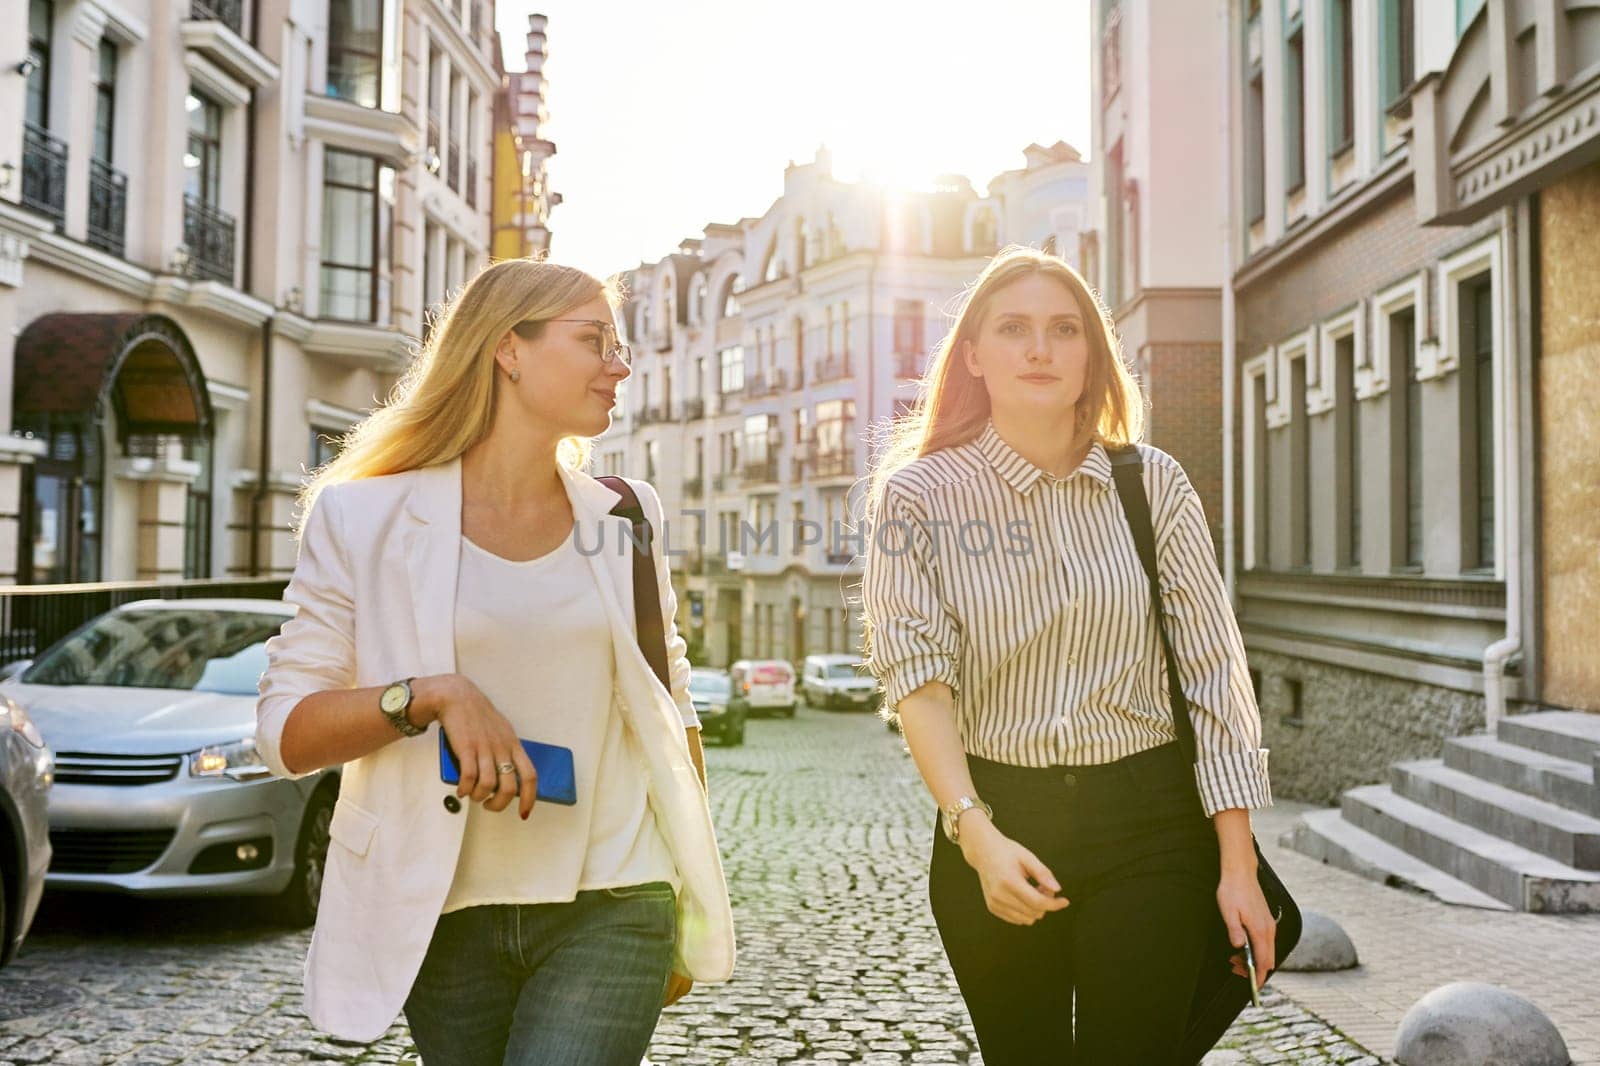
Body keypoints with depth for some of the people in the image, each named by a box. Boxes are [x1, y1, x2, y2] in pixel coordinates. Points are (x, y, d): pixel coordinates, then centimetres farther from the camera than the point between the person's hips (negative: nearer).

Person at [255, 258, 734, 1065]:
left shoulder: (623, 521, 7)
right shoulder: (366, 518, -2)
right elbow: (283, 731, -4)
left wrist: (692, 911, 15)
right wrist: (434, 695, -20)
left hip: (611, 912, 1)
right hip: (448, 924, -1)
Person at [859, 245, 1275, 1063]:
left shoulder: (1154, 485, -1)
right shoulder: (920, 494, -4)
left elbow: (1212, 673, 0)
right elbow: (917, 676, -12)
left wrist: (1238, 865, -3)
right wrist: (977, 834, -25)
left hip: (1147, 822, 0)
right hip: (997, 822, 0)